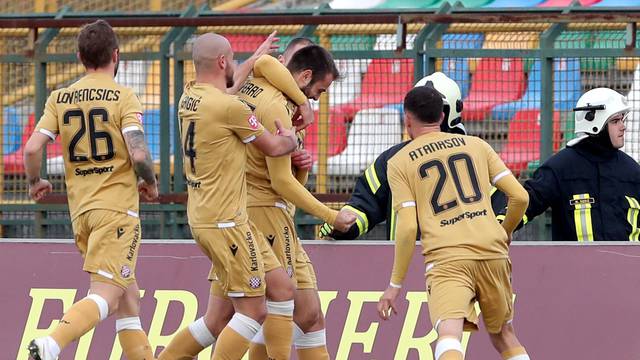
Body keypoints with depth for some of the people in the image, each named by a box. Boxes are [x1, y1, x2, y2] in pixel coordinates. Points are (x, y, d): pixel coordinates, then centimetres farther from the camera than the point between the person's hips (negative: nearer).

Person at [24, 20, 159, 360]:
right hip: (117, 207, -6)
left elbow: (32, 148, -2)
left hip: (80, 210, 6)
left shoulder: (59, 99, 6)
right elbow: (138, 154, -17)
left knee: (127, 297, 16)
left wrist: (35, 183, 18)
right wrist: (150, 184, 3)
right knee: (105, 296, -12)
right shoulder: (123, 97, -6)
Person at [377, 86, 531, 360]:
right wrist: (505, 232, 31)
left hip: (446, 258, -4)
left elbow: (407, 228, -1)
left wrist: (395, 284, 7)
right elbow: (520, 197, 11)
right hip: (492, 253, 4)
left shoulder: (399, 163, 9)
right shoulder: (475, 145, 17)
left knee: (449, 334, -22)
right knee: (504, 335, 21)